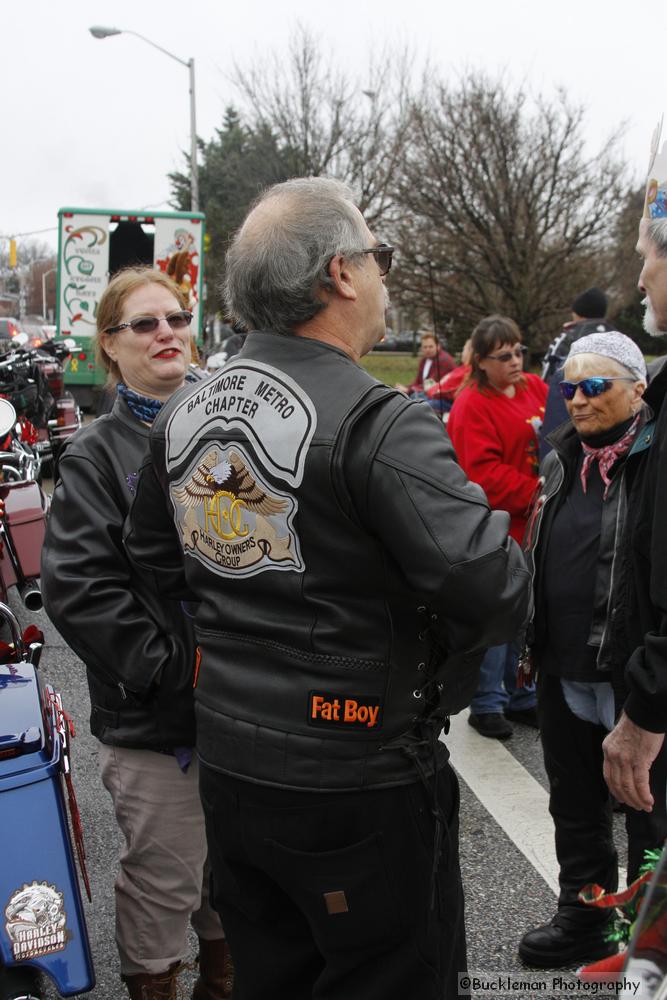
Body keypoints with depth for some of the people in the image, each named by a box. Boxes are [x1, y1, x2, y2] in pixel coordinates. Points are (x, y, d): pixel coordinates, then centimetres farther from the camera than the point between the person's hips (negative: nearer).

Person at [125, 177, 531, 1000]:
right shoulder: (380, 424, -22)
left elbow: (156, 563, 14)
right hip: (357, 785, -7)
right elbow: (497, 595, -26)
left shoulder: (181, 417, 1)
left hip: (226, 765, 7)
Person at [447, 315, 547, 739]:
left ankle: (523, 697, 29)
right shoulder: (472, 406, -13)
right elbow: (485, 474, -19)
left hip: (535, 527, 7)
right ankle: (486, 704, 16)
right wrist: (536, 495, -19)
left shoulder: (537, 389, 8)